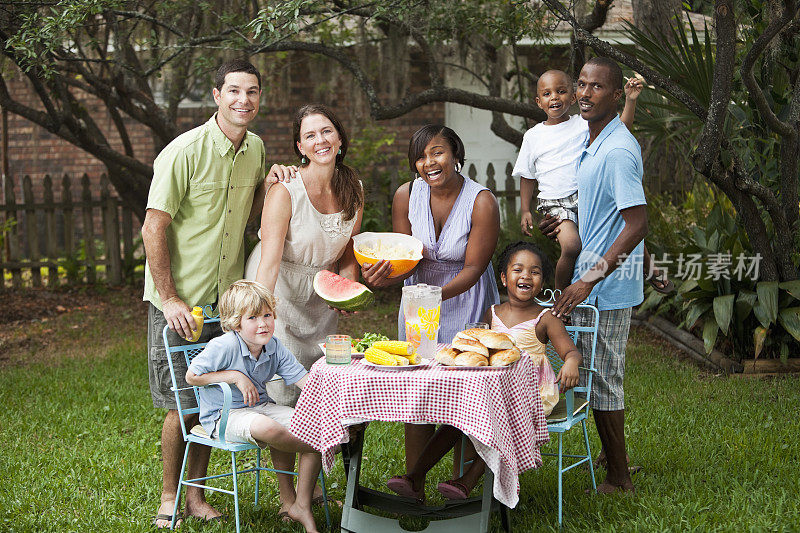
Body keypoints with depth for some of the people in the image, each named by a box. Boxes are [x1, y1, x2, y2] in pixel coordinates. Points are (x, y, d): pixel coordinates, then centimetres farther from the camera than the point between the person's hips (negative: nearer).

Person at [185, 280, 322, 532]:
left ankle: (301, 506, -7)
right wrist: (235, 376, -19)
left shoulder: (274, 347, 1)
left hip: (261, 406, 6)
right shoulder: (224, 347, -17)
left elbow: (302, 379, -4)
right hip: (223, 416, -6)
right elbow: (192, 376, -13)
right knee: (266, 428, -40)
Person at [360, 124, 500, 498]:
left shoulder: (482, 202, -20)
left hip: (466, 301, -3)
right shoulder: (407, 195, -10)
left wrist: (436, 294, -33)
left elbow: (473, 268, -18)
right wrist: (385, 276, -29)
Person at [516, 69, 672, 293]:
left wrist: (630, 100, -15)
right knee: (571, 245, -27)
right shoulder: (533, 136, 6)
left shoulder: (584, 124, 4)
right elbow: (527, 176, 13)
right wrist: (525, 211, 6)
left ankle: (649, 268, 15)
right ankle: (560, 293, -5)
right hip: (554, 203, -2)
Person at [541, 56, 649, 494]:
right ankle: (614, 461, 32)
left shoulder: (618, 150, -21)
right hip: (595, 279, 10)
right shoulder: (593, 143, 11)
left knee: (602, 379, 0)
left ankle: (617, 479, 12)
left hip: (607, 284, -10)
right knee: (601, 376, 18)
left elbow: (637, 224, -27)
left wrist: (589, 280, -28)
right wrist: (566, 222, 13)